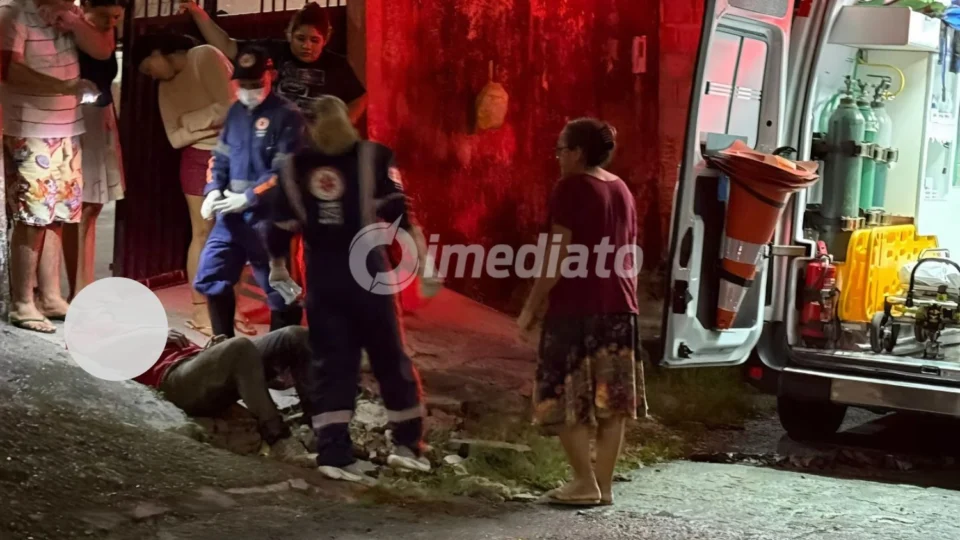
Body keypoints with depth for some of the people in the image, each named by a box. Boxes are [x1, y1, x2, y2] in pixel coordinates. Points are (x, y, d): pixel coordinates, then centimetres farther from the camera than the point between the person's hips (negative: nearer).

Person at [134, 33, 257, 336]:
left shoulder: (206, 57, -7)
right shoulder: (166, 88, 9)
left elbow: (229, 107, -16)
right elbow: (175, 137, -3)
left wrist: (190, 121, -7)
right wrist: (210, 123, -15)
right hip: (198, 158, 3)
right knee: (203, 232, 0)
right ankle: (200, 310, 5)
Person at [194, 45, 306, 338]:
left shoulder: (286, 115, -9)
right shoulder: (236, 112, 13)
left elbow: (285, 170, -15)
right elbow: (220, 156, 17)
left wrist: (249, 197, -19)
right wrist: (213, 190, -1)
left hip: (268, 216, -7)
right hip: (231, 212, 7)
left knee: (279, 288, 1)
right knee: (209, 276, 9)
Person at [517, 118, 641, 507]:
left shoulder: (571, 188, -10)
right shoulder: (622, 191, 13)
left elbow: (559, 256, -15)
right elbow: (630, 256, 16)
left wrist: (531, 306, -9)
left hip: (576, 308, -7)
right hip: (618, 308, 7)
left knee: (566, 398, 0)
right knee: (609, 400, 7)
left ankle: (585, 482, -3)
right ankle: (604, 484, 9)